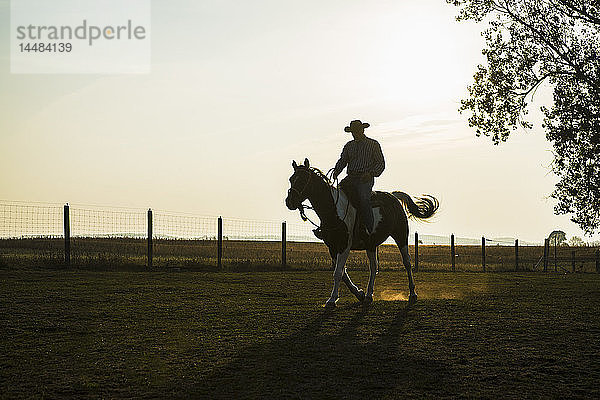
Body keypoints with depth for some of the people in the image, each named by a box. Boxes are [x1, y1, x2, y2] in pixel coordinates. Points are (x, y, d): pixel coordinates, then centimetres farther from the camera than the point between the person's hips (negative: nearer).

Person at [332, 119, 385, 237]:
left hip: (365, 179, -5)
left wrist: (371, 173, -16)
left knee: (363, 199, -31)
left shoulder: (373, 144, 6)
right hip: (351, 178, 5)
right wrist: (336, 171, -6)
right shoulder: (349, 146, 19)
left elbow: (381, 163, 3)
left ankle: (370, 231, -31)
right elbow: (342, 161, 16)